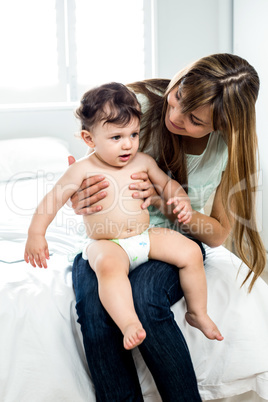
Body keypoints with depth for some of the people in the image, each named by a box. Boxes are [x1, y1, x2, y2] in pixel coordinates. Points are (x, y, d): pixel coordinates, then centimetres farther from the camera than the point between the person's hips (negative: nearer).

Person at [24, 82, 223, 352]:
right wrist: (35, 234, -11)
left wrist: (181, 200, -2)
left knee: (191, 252, -10)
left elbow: (166, 183, 18)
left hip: (146, 236, 5)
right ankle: (130, 325, -44)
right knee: (109, 266, -39)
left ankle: (198, 313, 7)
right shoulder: (83, 171, -8)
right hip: (106, 244, -4)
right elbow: (52, 200, -4)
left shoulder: (142, 162, 4)